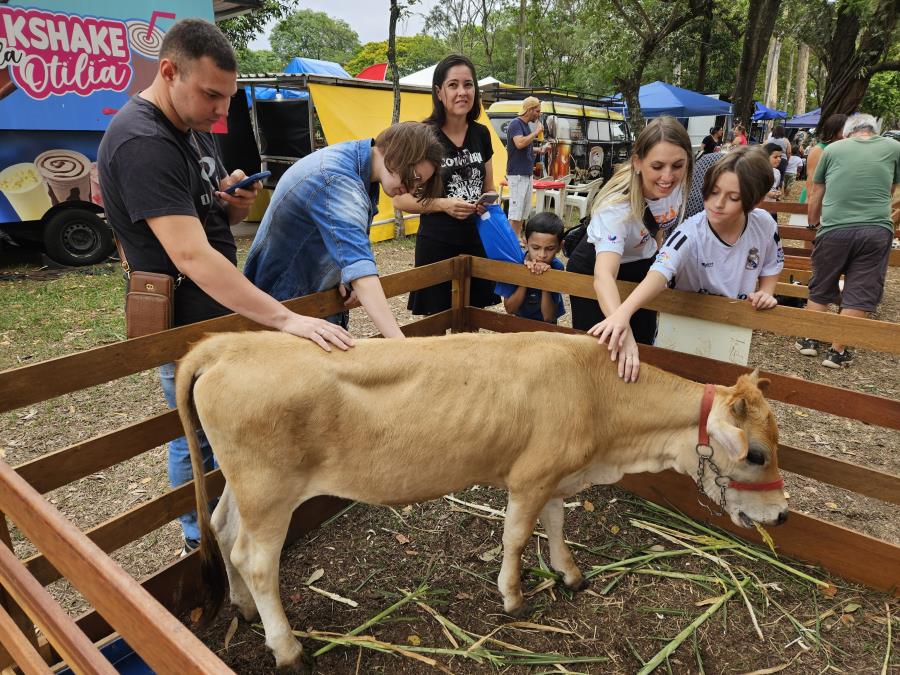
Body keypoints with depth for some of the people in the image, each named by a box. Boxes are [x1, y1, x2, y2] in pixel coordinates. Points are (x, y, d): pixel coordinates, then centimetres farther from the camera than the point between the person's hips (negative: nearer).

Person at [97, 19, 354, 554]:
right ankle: (205, 542, 30)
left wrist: (237, 203, -8)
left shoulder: (193, 128, 7)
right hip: (184, 322, -9)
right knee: (200, 439, 7)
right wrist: (286, 319, -40)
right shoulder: (142, 142, -24)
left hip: (219, 310, 9)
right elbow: (191, 254, -34)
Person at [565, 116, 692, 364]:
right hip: (595, 268, -5)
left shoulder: (679, 181, -22)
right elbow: (604, 275, -55)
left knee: (643, 343, 13)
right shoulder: (616, 205, -40)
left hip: (642, 265, 5)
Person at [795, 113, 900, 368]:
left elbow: (815, 196, 16)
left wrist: (813, 223, 31)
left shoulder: (833, 149, 10)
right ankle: (837, 351, 8)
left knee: (820, 290, 15)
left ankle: (809, 340, 21)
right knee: (859, 294, 6)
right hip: (877, 230, 0)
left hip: (834, 229, 0)